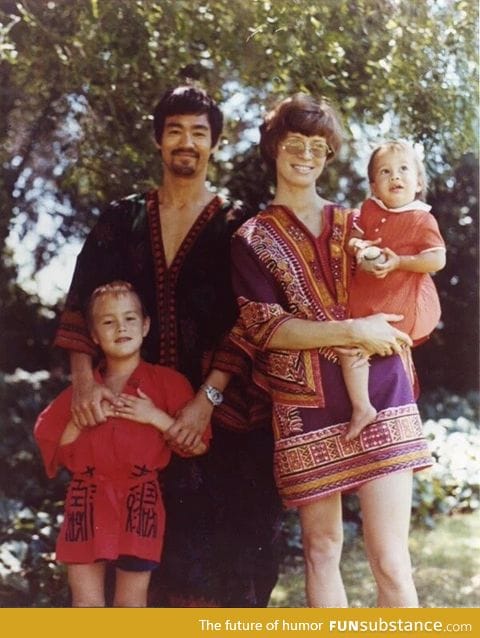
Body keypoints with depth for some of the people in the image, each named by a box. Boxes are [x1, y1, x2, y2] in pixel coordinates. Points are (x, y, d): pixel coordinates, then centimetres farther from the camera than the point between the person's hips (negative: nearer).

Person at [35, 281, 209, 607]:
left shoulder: (166, 382, 4)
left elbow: (198, 445, -2)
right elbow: (55, 451, 10)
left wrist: (156, 417, -12)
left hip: (139, 501, -3)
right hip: (87, 501, 3)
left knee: (131, 604, 2)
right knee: (86, 604, 3)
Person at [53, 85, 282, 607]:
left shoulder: (235, 224, 2)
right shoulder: (122, 220, 9)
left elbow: (247, 322, -7)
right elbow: (81, 301, 0)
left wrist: (207, 398, -19)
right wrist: (83, 377, -17)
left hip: (221, 411, -2)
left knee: (222, 539, -3)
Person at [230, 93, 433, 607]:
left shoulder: (354, 225, 17)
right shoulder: (252, 239, 8)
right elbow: (263, 327, -4)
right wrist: (351, 332, -13)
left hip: (378, 400, 1)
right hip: (308, 408, -1)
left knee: (391, 561, -6)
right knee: (322, 550, 7)